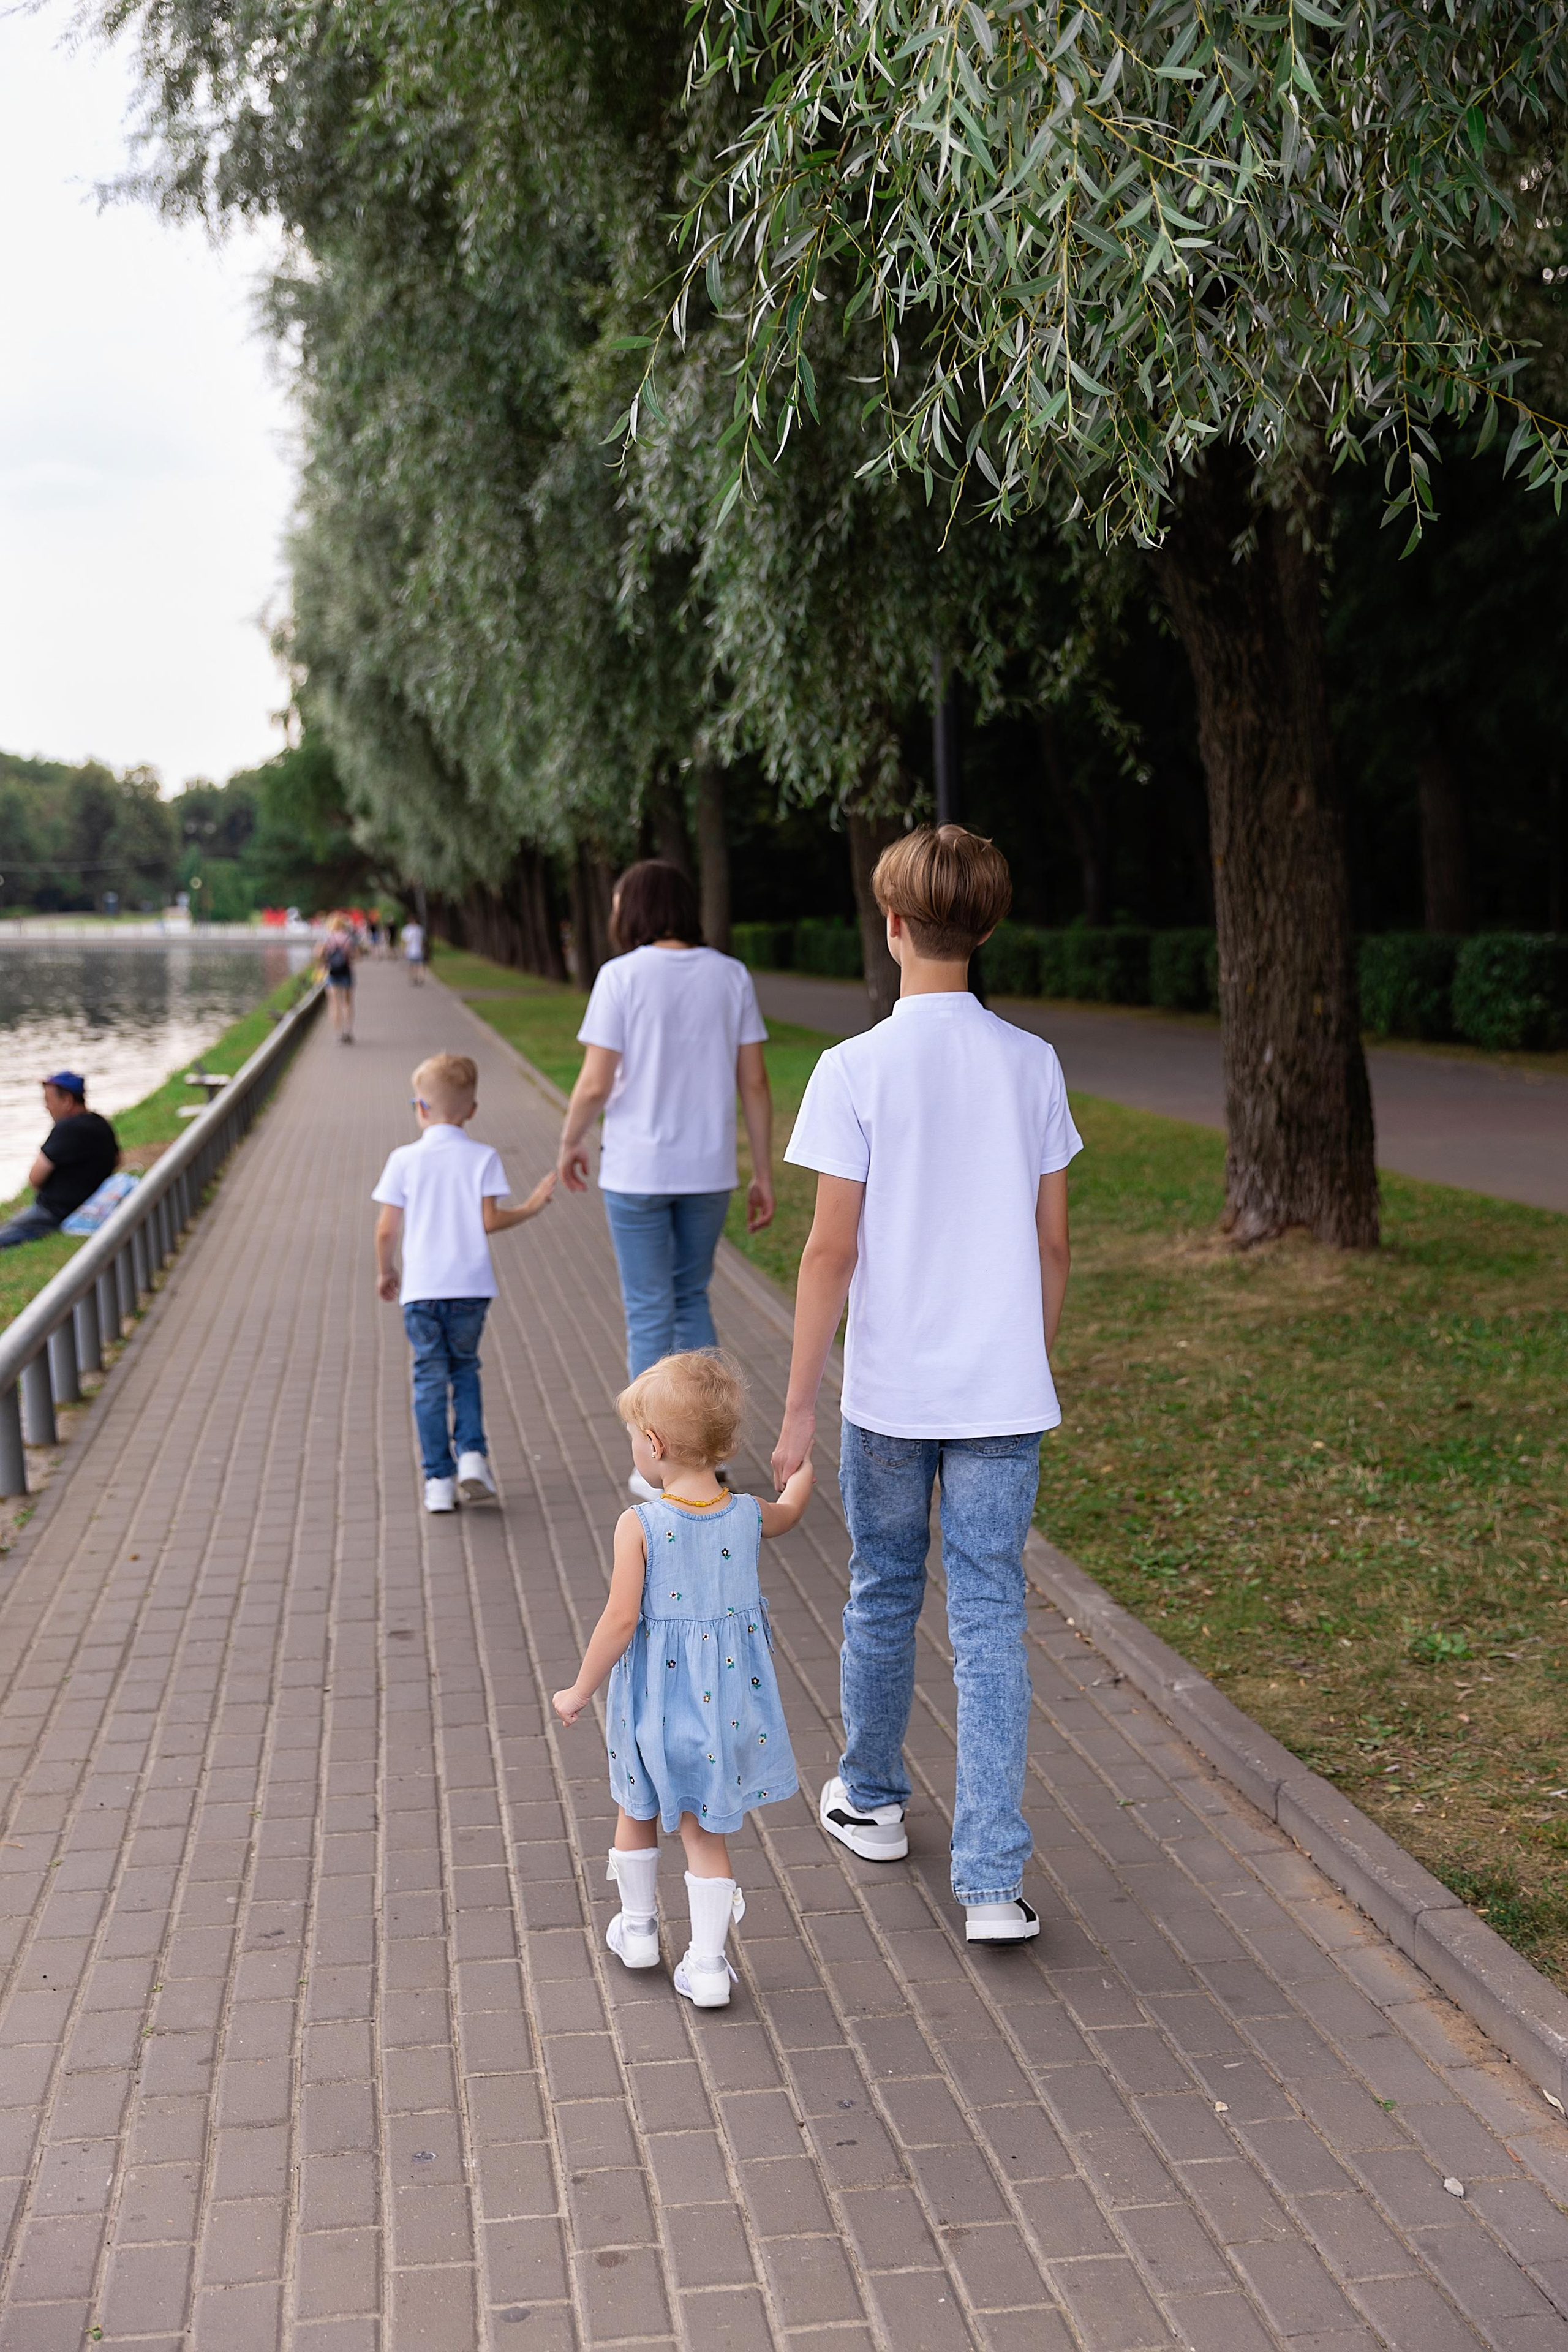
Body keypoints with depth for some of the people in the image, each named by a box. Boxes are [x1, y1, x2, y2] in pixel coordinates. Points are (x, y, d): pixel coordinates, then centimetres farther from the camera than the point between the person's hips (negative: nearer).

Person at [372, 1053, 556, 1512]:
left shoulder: (404, 1160, 0)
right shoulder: (483, 1158, 0)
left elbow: (387, 1229, -1)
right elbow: (489, 1221, -8)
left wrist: (385, 1271, 16)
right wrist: (530, 1208, 9)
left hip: (420, 1288, -1)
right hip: (471, 1285, 1)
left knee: (430, 1378, 5)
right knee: (465, 1368, 19)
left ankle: (439, 1480, 4)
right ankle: (472, 1454, 3)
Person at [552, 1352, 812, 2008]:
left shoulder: (639, 1526, -21)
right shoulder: (747, 1516, -7)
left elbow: (621, 1620, -20)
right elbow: (789, 1511, 17)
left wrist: (579, 1692, -7)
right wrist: (802, 1467, 38)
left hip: (654, 1695, -3)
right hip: (727, 1695, 3)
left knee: (636, 1811, 23)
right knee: (705, 1831, 14)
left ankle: (637, 1927, 39)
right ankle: (707, 1964, 13)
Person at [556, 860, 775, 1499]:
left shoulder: (622, 976, -11)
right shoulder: (731, 976, 0)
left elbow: (595, 1084, -13)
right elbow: (754, 1083, 0)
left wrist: (569, 1142, 6)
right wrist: (763, 1175, 6)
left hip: (637, 1169, -4)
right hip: (708, 1167, 4)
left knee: (649, 1314, 7)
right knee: (691, 1301, 20)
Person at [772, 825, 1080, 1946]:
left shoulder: (856, 1070, -11)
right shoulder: (1033, 1064, 0)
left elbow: (832, 1251, -11)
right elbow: (1053, 1242, 5)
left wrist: (800, 1403, -3)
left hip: (888, 1395, -2)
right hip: (1004, 1395, 2)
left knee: (882, 1600, 17)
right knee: (991, 1621, 5)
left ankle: (873, 1800, 37)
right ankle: (993, 1881, 2)